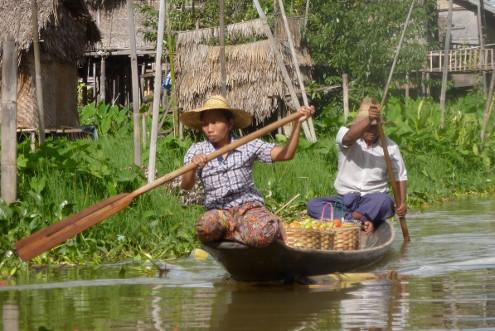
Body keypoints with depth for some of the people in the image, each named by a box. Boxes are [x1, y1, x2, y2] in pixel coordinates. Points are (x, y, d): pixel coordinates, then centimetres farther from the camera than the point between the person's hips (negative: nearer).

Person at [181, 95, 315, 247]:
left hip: (249, 206, -1)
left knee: (260, 236, -36)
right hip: (218, 211, 1)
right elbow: (186, 186, -10)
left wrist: (298, 123, -11)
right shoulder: (196, 151, 4)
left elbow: (286, 154, -1)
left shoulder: (248, 146, 4)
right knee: (205, 227, -37)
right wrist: (193, 166, -32)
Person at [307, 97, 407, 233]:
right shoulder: (344, 133, -3)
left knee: (384, 201, -37)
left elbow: (400, 177, 11)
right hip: (345, 200, 1)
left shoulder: (390, 146, 5)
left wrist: (402, 203, -6)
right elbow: (349, 137, -29)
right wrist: (368, 120, -47)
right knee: (313, 205, -27)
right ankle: (362, 221, -35)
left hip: (375, 200, -1)